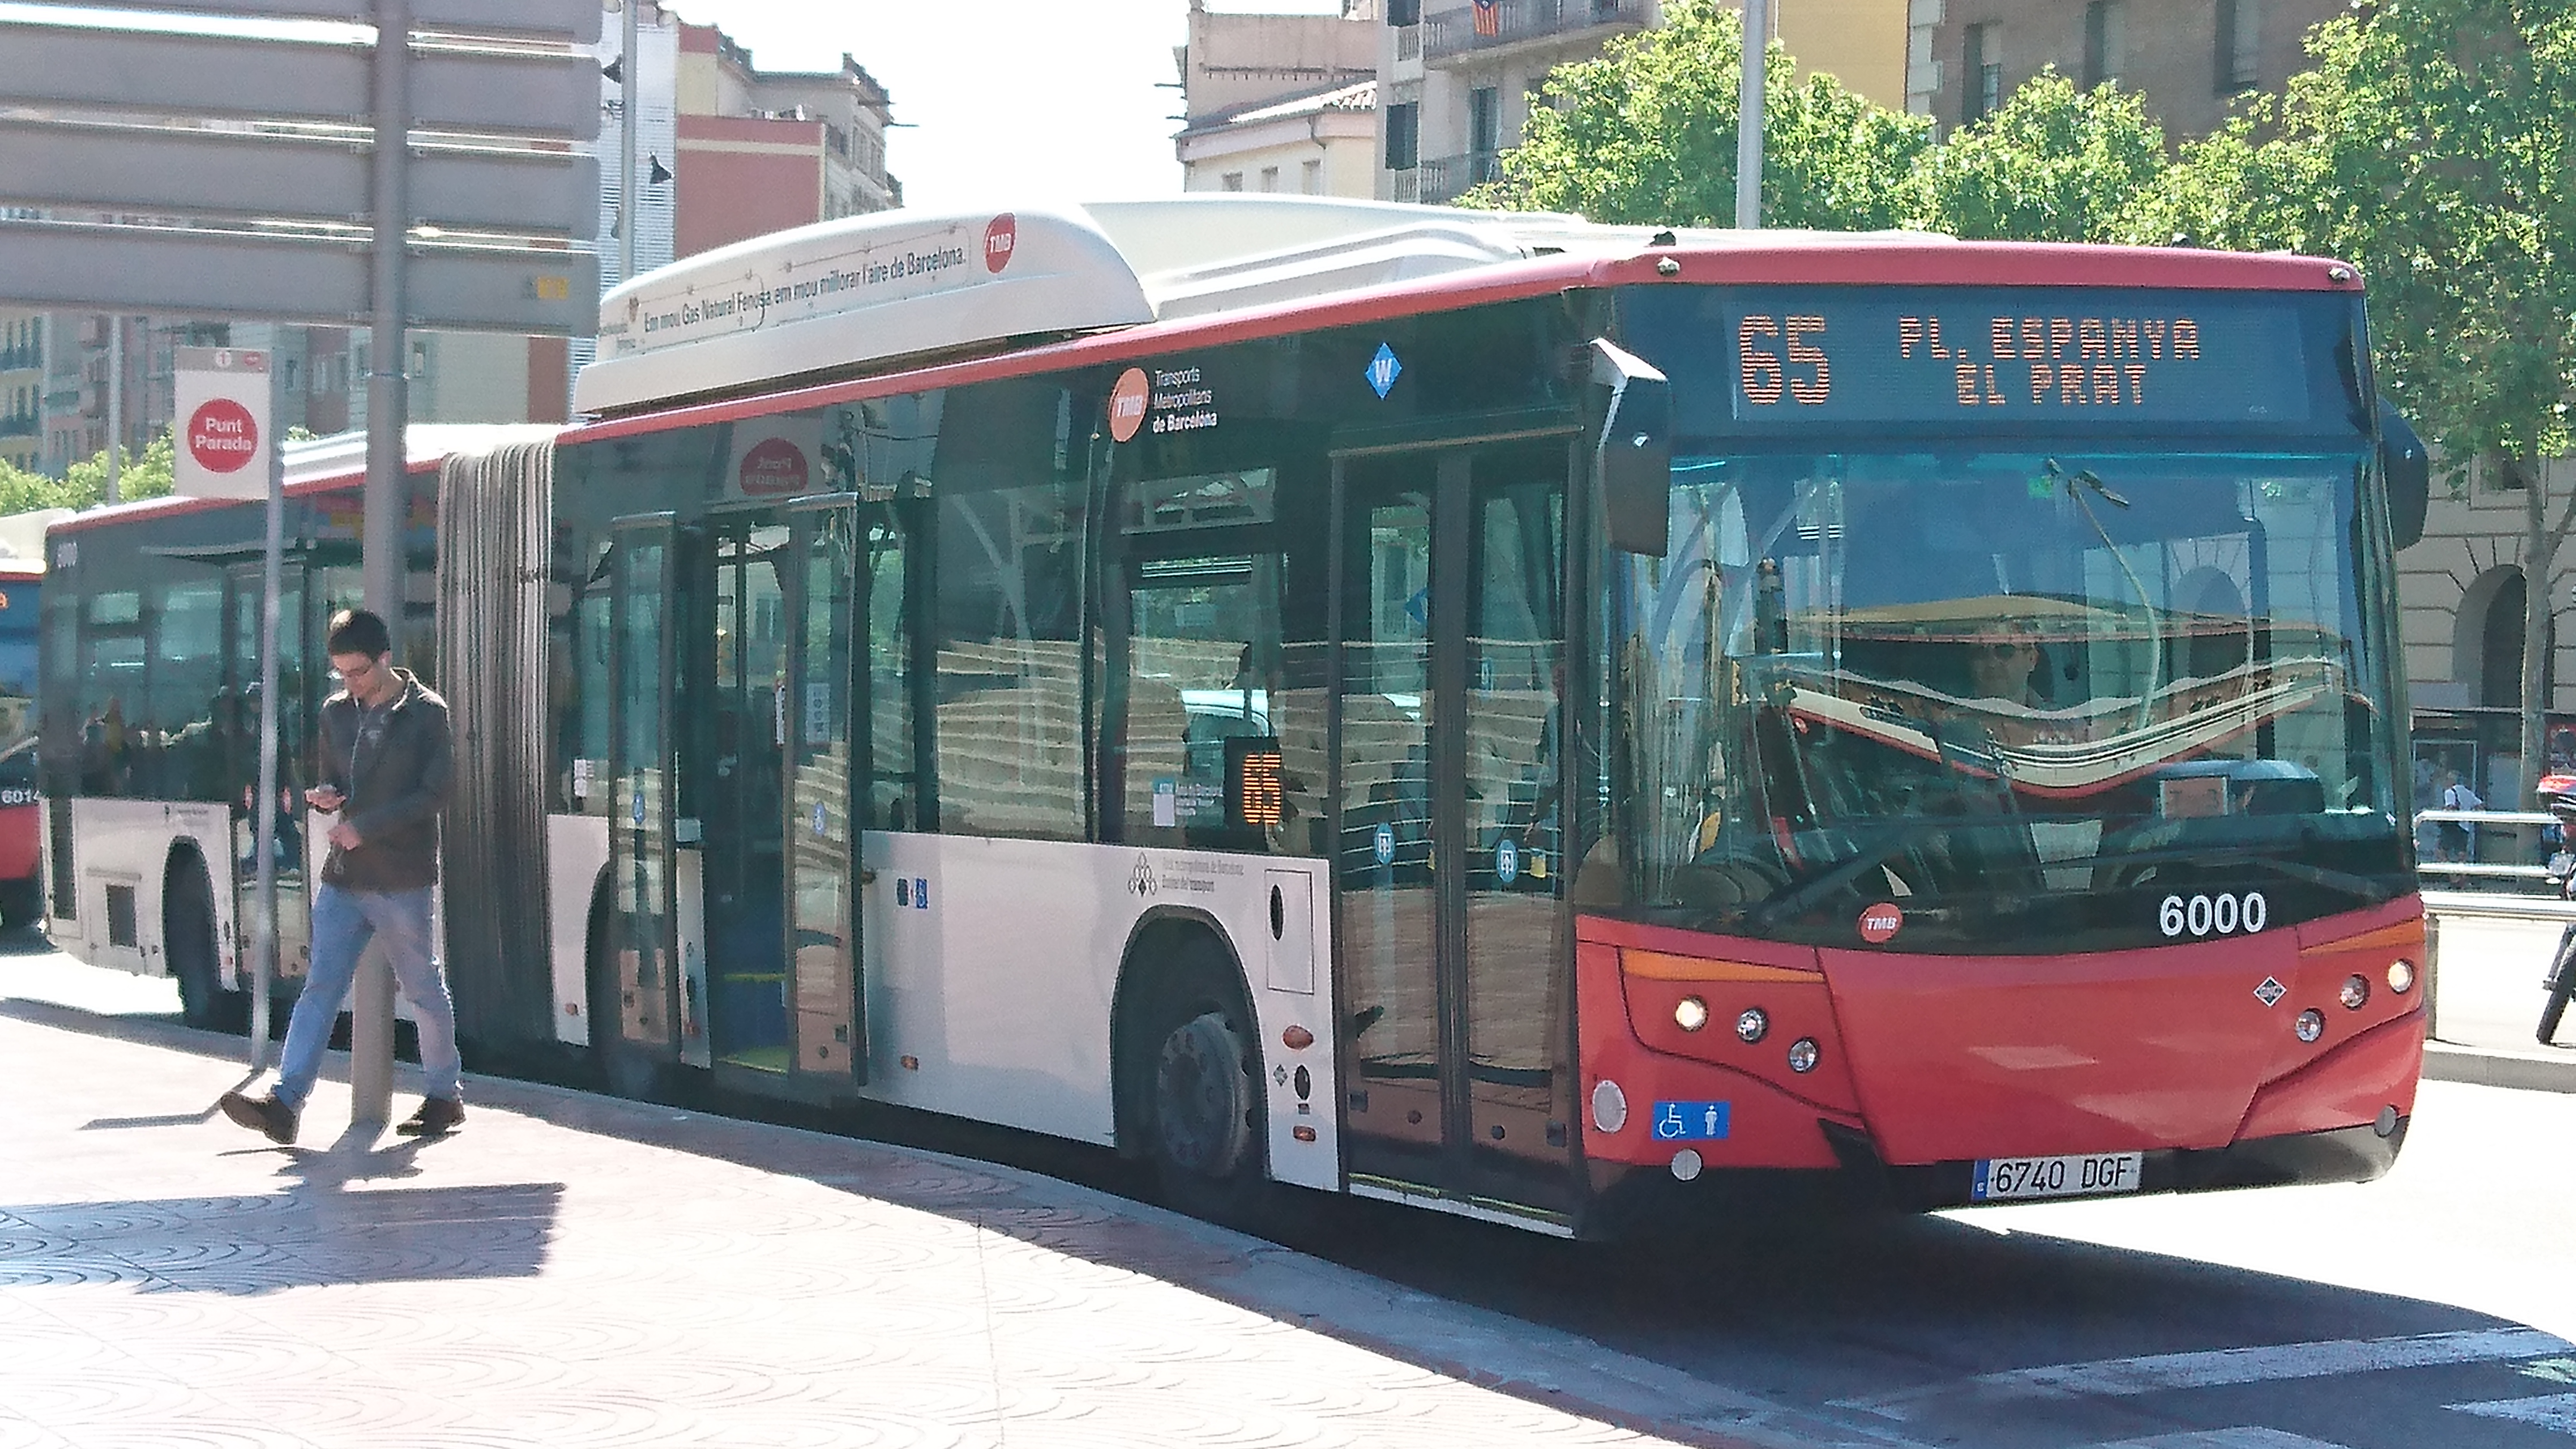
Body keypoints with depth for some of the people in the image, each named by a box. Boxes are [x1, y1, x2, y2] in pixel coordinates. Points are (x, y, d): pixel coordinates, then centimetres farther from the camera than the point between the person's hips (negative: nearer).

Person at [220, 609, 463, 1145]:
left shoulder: (425, 713, -6)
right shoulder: (337, 712, 12)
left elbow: (433, 794, -11)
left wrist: (364, 827, -16)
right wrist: (325, 797, -2)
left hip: (401, 879, -5)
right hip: (343, 876, 5)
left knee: (423, 989, 7)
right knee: (320, 987, -2)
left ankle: (445, 1096, 22)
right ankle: (285, 1104, -9)